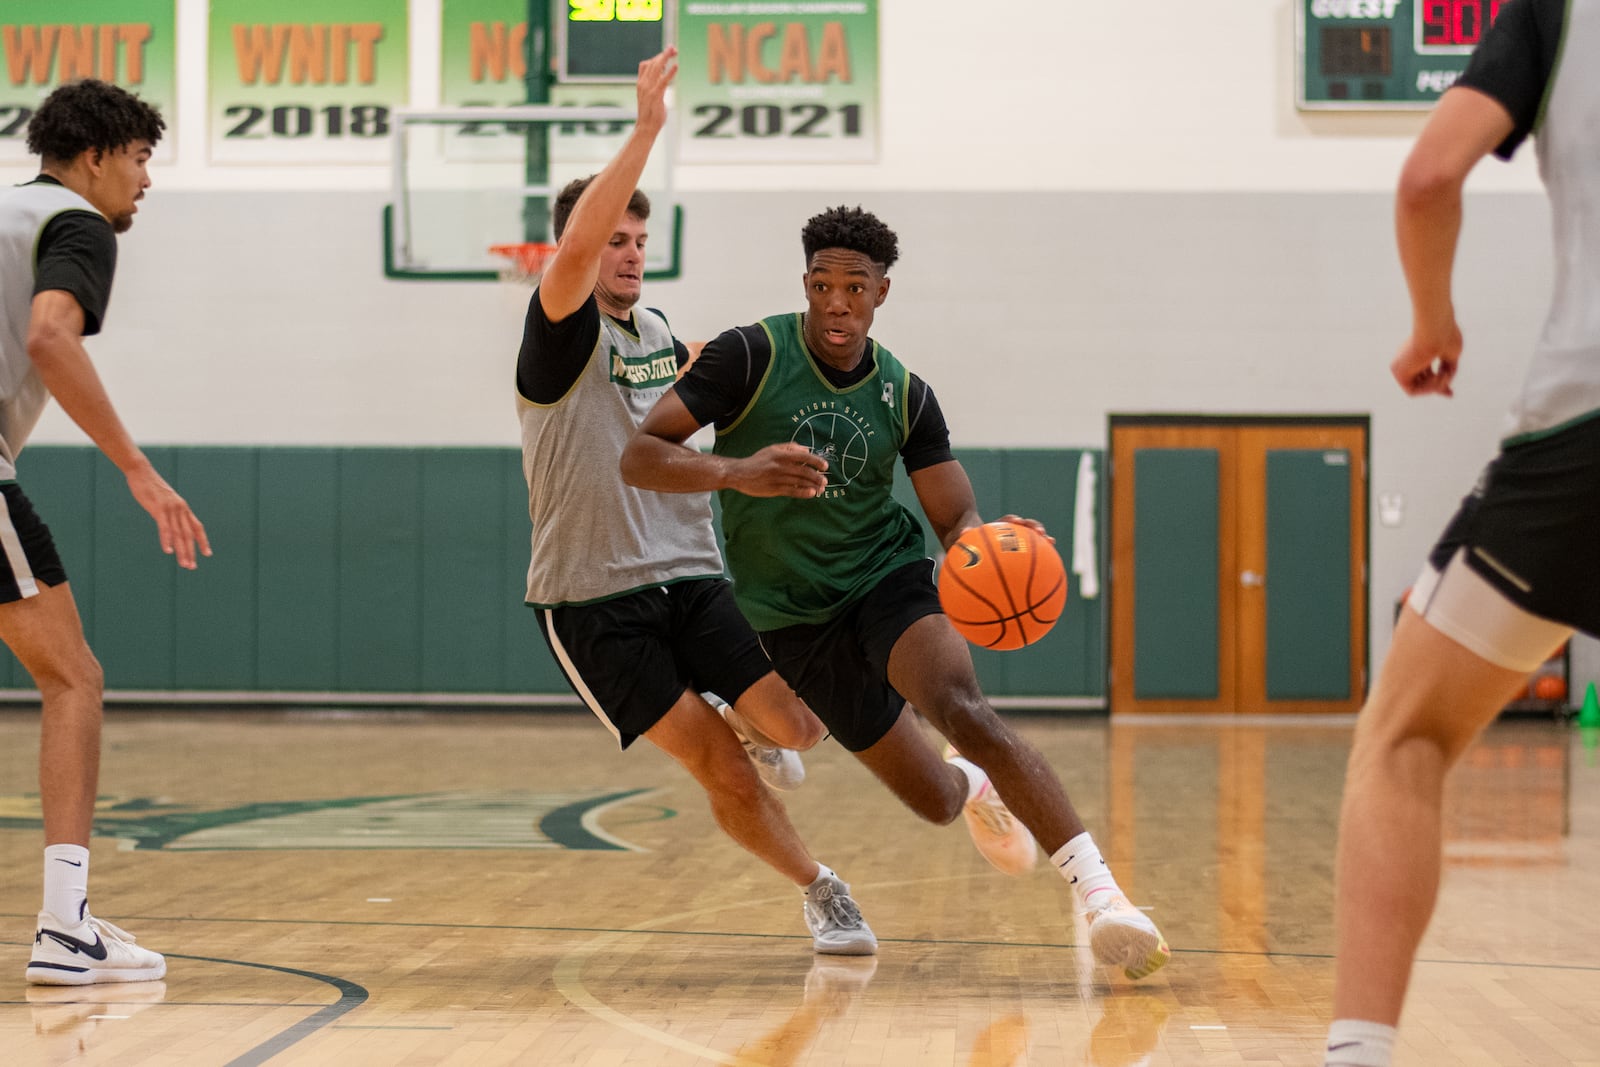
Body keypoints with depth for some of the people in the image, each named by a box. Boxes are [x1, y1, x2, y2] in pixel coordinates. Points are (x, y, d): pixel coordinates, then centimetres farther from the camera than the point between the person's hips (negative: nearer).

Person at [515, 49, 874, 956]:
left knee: (792, 728, -11)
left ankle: (736, 719, 24)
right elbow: (574, 250, -31)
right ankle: (821, 891, 10)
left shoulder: (656, 328, 13)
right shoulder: (562, 334, -9)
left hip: (690, 574, 6)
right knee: (721, 771, -10)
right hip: (595, 598, -5)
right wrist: (647, 130, -35)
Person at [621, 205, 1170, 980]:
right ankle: (973, 787, 44)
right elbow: (639, 456, -17)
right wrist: (738, 472, -36)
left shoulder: (905, 396, -3)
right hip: (794, 618, 0)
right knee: (936, 803, 3)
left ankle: (1097, 889, -35)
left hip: (887, 578, 0)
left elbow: (956, 522, -1)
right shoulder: (750, 356, -12)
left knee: (962, 707, -33)